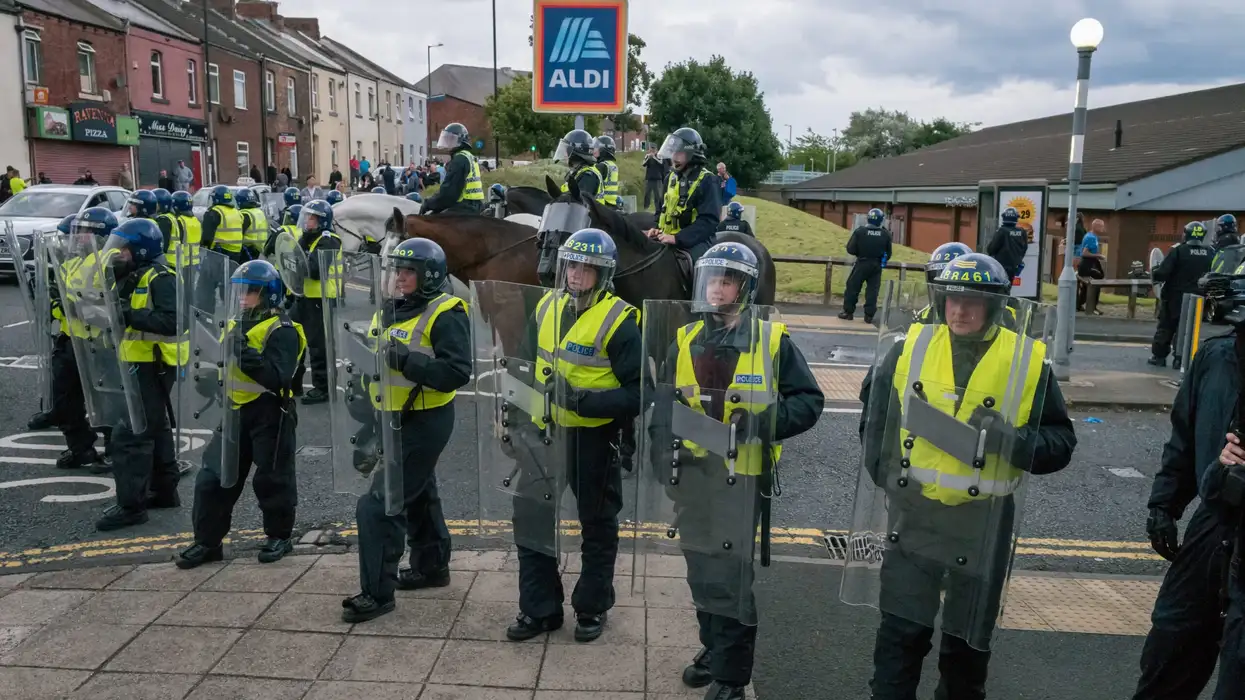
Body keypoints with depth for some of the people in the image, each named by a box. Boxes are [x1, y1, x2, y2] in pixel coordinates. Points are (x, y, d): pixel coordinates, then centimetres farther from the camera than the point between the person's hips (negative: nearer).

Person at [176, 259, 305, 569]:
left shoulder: (281, 331, -14)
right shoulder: (235, 324, 12)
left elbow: (278, 378, -25)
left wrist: (247, 354, -32)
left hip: (270, 414, -8)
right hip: (235, 412, 8)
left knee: (272, 478, 6)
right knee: (213, 476, 7)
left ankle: (280, 536, 24)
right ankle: (207, 541, 18)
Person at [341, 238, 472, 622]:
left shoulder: (445, 315, -17)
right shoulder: (389, 310, 9)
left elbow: (457, 373, -28)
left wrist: (405, 359, -32)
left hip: (425, 422, -9)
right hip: (396, 419, 9)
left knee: (379, 506, -8)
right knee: (419, 495, 23)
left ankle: (378, 591, 3)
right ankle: (432, 565, 40)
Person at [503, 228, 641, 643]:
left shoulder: (618, 320, -15)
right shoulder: (547, 307, 4)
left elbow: (637, 393, -18)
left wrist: (586, 401, -28)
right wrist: (525, 409, 15)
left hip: (592, 437, -6)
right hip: (545, 429, 6)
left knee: (597, 524, 12)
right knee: (530, 516, 10)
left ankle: (592, 608, 31)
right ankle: (539, 609, 25)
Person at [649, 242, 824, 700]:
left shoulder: (772, 340, -5)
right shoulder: (684, 340, 7)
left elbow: (809, 401, -2)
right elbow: (664, 408, 11)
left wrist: (764, 423, -18)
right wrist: (663, 464, 3)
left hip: (740, 476, -4)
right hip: (692, 475, 5)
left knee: (730, 576, 0)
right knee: (701, 571, 17)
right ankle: (714, 647, 38)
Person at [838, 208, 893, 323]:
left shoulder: (860, 231, -12)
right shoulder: (886, 234, -4)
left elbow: (850, 249, -11)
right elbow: (888, 253, 4)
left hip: (862, 263, -2)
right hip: (877, 266, 2)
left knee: (852, 287, 8)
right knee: (872, 290, 7)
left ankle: (848, 312, 10)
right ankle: (869, 315, 6)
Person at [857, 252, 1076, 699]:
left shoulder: (1029, 361, -6)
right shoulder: (912, 346, -2)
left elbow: (1060, 442, -2)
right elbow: (876, 407, 15)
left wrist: (1011, 440, -21)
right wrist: (880, 465, 7)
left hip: (982, 523, 0)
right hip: (913, 514, 0)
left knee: (968, 638, 17)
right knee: (900, 631, 4)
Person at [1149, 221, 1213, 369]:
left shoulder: (1178, 251, -14)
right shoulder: (1211, 253, -1)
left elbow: (1163, 273, -18)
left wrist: (1154, 275, 1)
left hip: (1175, 297, -3)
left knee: (1165, 327, 10)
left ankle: (1159, 356, 14)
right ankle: (1180, 359, 9)